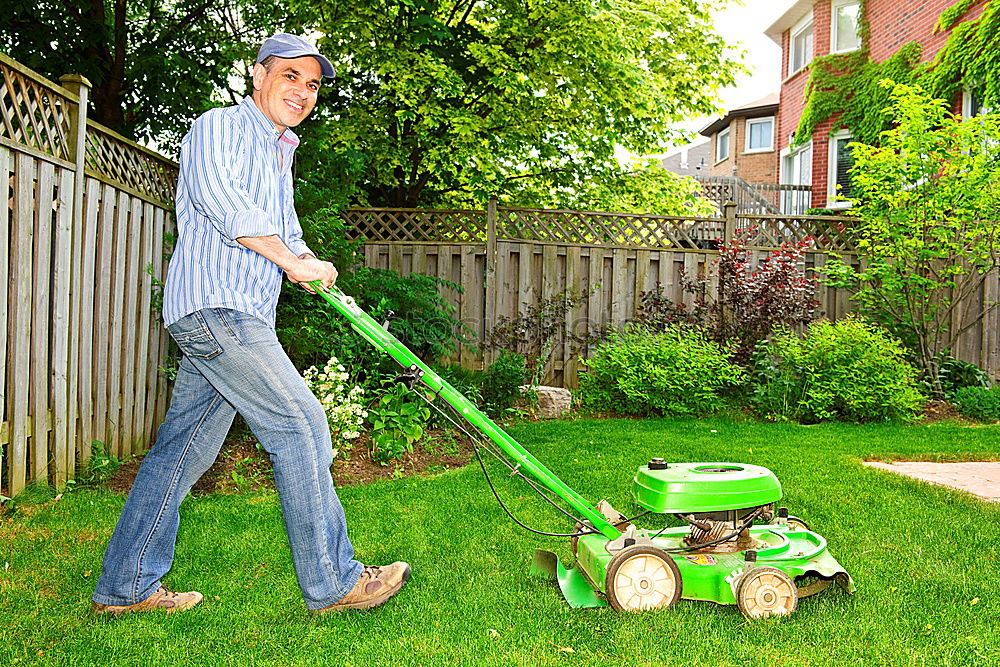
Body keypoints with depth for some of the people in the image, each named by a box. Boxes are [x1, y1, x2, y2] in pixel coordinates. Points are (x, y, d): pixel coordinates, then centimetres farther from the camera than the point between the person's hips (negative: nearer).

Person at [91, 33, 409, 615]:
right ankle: (333, 583, -3)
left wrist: (311, 264, 7)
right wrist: (292, 260, -19)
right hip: (213, 306, -9)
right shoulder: (219, 128, -1)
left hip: (237, 318, 9)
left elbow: (285, 225, 30)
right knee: (301, 424, -11)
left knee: (185, 449, 10)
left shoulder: (281, 152, 27)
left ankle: (125, 586, 19)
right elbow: (216, 195, -20)